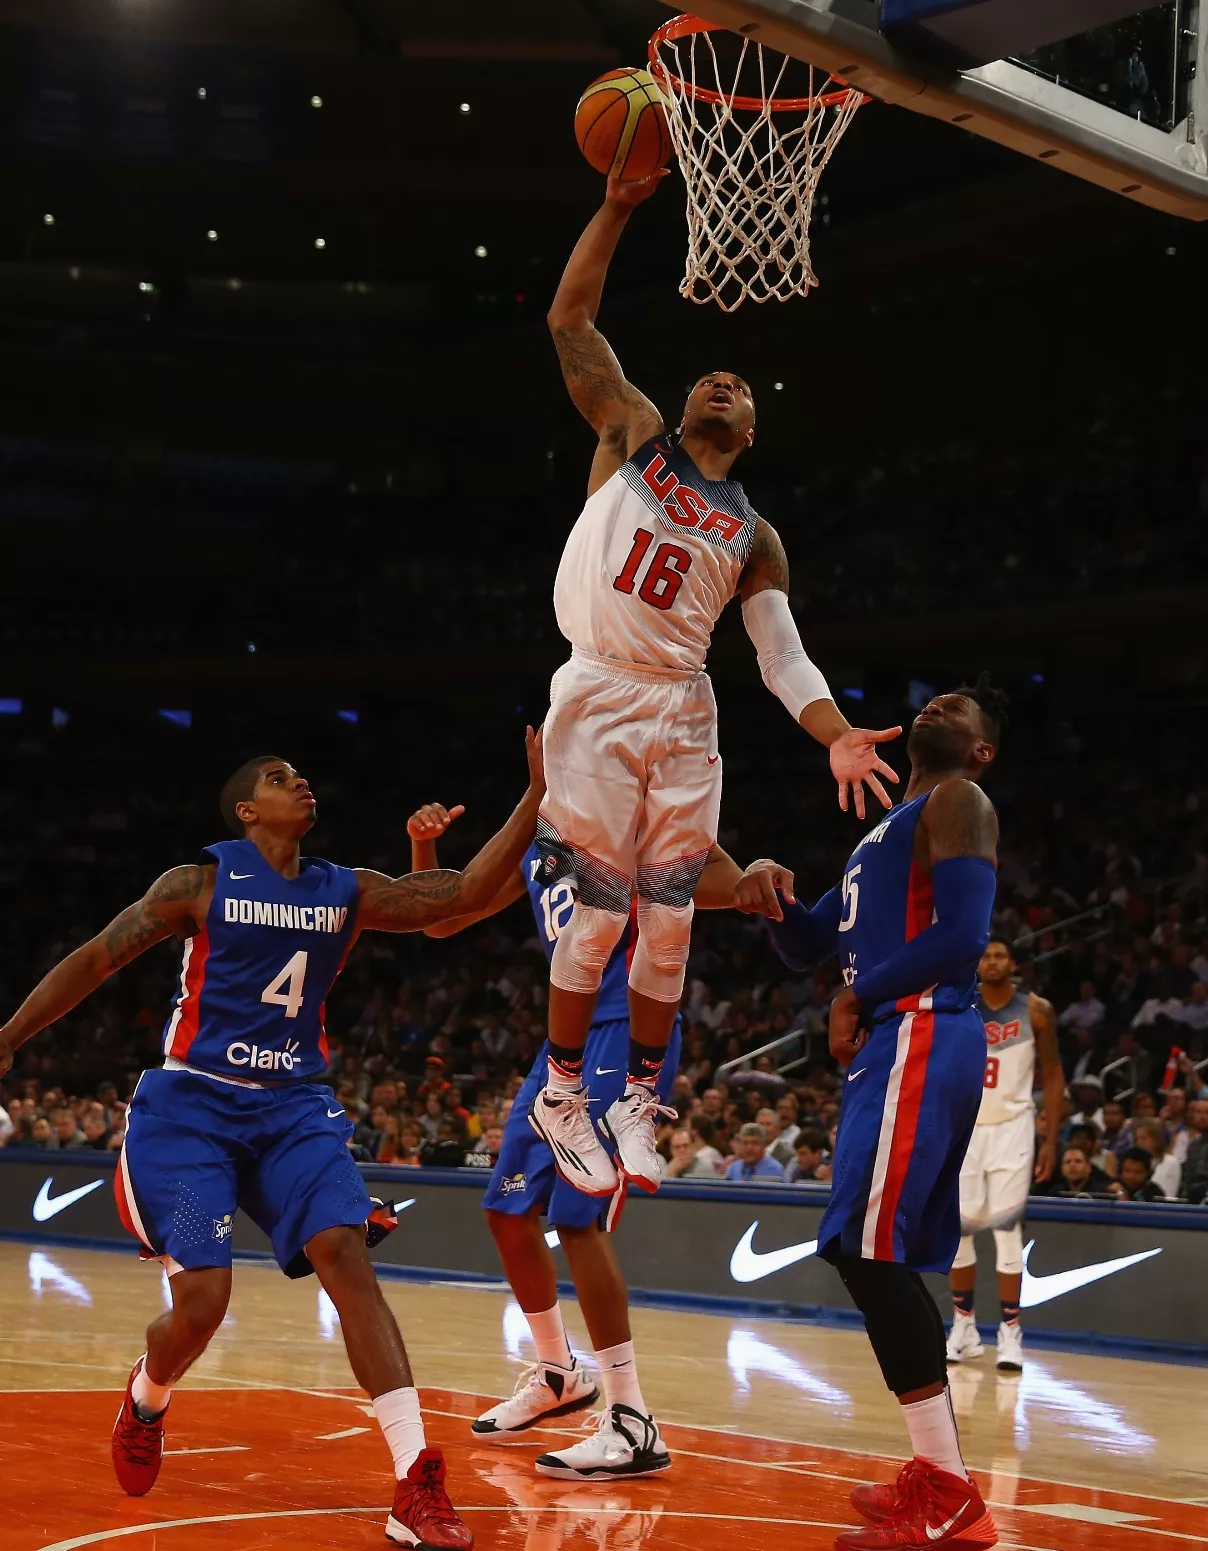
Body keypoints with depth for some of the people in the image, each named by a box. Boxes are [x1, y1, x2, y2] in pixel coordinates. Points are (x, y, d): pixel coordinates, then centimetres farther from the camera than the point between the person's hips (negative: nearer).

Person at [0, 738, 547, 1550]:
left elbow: (467, 891, -4)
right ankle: (146, 1402, 25)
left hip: (293, 1108, 3)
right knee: (203, 1301, -13)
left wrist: (537, 795, -12)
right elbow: (94, 960, 1)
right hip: (191, 1106, -3)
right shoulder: (199, 885, -3)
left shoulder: (347, 892, 6)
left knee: (348, 1258, -19)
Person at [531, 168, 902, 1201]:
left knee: (668, 920, 2)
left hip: (684, 716, 3)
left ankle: (640, 1100, 15)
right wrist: (619, 206, -5)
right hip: (599, 700, -3)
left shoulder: (754, 538, 15)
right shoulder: (633, 434, 11)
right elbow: (571, 318, 4)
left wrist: (838, 736, -11)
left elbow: (784, 657, 6)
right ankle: (561, 1094, 10)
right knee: (600, 910, -5)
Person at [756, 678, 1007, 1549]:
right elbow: (808, 948, 29)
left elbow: (963, 935, -17)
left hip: (918, 1038, -10)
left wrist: (861, 996, -8)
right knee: (888, 1258, 11)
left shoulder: (957, 802, -2)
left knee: (869, 1249, -16)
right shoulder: (889, 833, 27)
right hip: (901, 1044, 10)